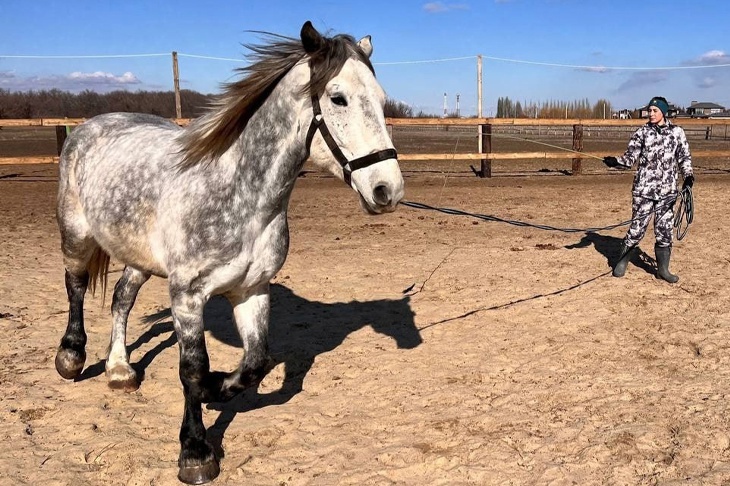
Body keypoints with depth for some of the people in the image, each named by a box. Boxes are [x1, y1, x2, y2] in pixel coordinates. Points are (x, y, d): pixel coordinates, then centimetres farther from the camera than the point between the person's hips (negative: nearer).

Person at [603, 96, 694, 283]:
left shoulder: (677, 132, 5)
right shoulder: (642, 133, 2)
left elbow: (684, 157, 11)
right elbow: (630, 158, -1)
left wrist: (688, 176, -5)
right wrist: (616, 162, -21)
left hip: (667, 190, 1)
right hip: (644, 189, -1)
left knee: (665, 230, 4)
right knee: (637, 228, 0)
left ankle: (663, 269, 17)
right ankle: (622, 262, 17)